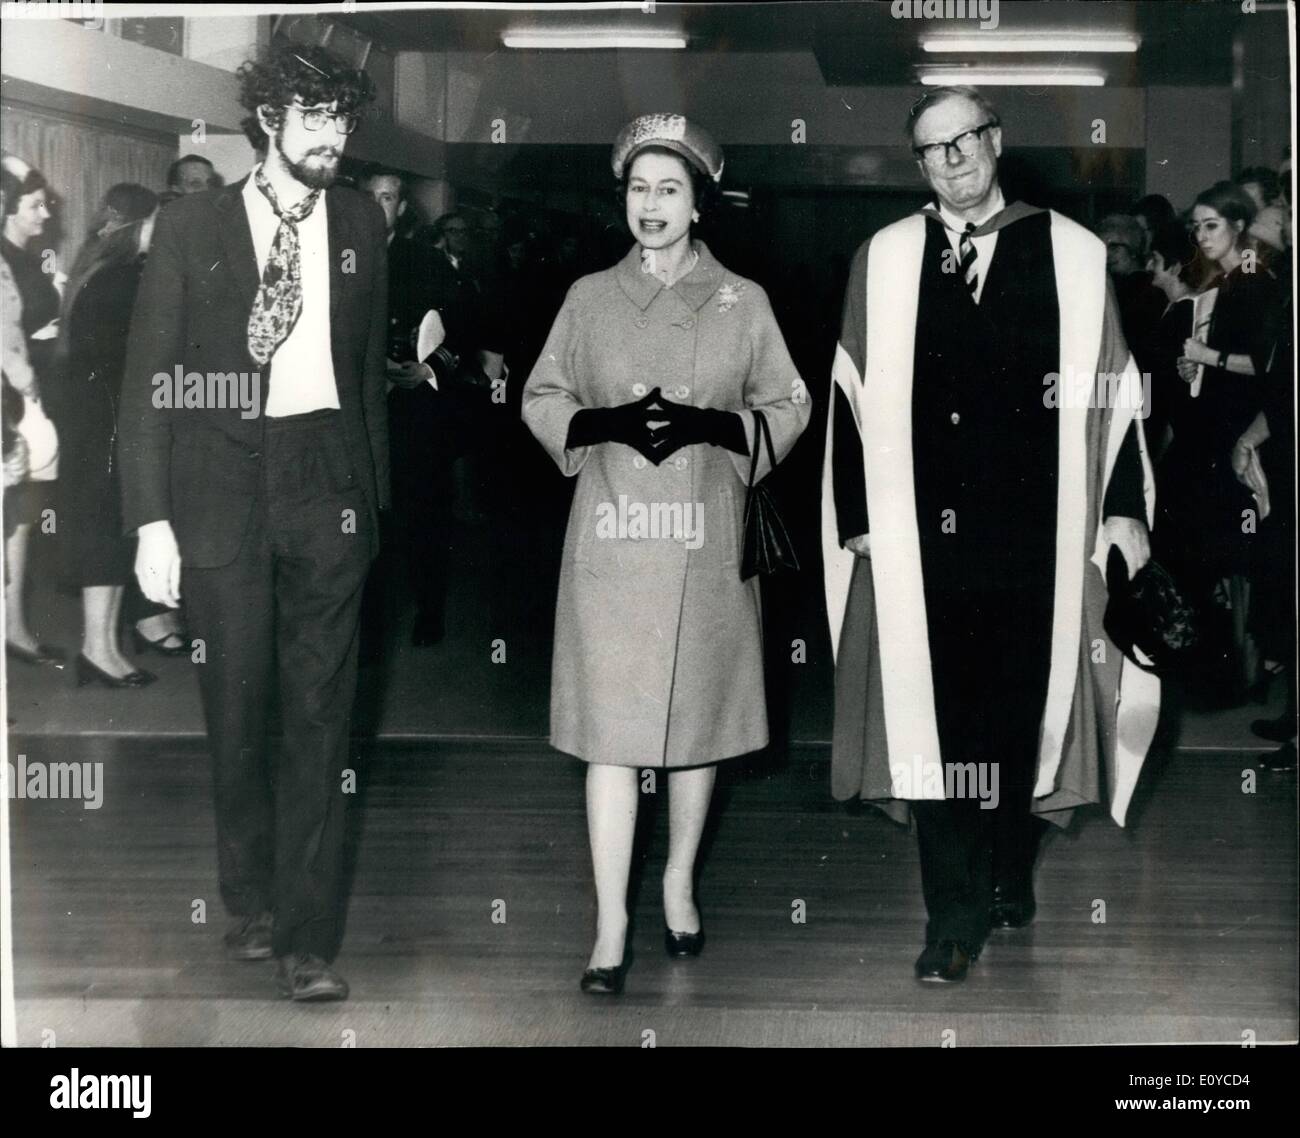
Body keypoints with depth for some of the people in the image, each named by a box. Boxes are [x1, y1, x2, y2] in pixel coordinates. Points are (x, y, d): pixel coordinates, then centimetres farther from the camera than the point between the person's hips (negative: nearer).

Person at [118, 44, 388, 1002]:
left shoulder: (361, 223, 8)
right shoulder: (192, 226, 0)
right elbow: (149, 378, -1)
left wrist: (374, 487, 9)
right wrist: (152, 517, -7)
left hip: (329, 485, 1)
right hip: (223, 484, -1)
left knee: (321, 713, 0)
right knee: (237, 710, 7)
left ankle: (310, 940, 5)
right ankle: (252, 902, 28)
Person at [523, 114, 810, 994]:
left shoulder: (743, 302, 4)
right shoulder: (590, 298, 5)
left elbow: (789, 408, 5)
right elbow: (541, 400, 9)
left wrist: (710, 425, -13)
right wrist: (608, 422, -11)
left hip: (705, 544, 1)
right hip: (611, 542, -1)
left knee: (699, 721, 9)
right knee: (609, 729, -5)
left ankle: (680, 883, 30)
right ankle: (612, 927, -1)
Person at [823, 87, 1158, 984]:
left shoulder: (1074, 256, 3)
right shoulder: (884, 261, 5)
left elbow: (1113, 392, 5)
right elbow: (853, 396, 6)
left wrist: (1124, 507, 1)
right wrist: (858, 519, 2)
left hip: (1036, 531, 0)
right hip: (922, 531, 0)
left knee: (1021, 707, 8)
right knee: (934, 714, -2)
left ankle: (1008, 877, 28)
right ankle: (954, 916, 5)